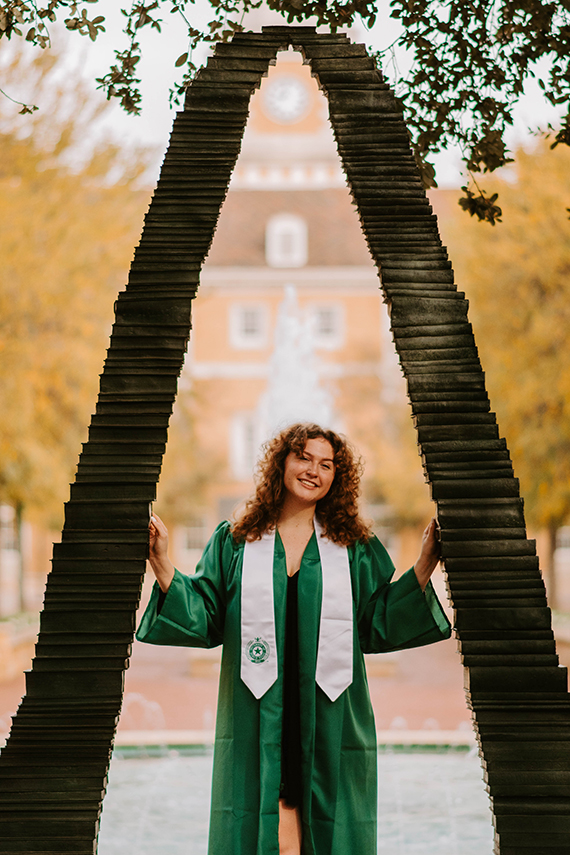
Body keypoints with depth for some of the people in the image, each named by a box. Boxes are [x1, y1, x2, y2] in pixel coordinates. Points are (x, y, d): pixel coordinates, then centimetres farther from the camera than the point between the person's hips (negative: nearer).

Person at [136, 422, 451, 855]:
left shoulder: (355, 548, 11)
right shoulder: (234, 543, 10)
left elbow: (379, 625, 6)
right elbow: (203, 620, 5)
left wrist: (424, 565, -2)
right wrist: (163, 566, -7)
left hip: (329, 720, 1)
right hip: (259, 719, -1)